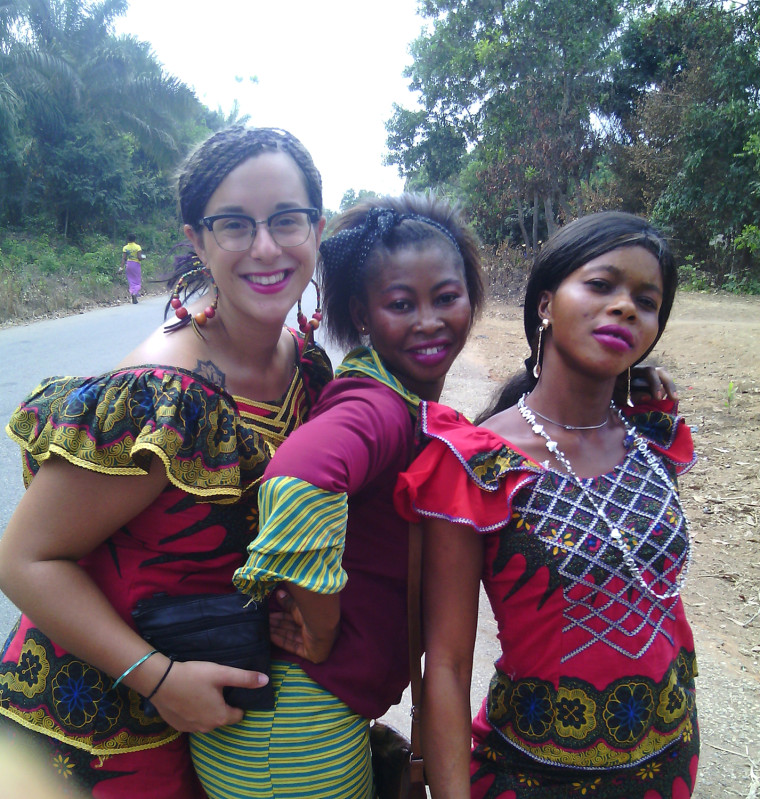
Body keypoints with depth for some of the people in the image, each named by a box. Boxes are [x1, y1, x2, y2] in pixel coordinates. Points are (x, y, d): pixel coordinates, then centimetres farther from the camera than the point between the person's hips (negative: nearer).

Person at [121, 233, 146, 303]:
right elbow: (139, 257, -13)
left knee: (131, 282, 9)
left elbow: (123, 258, -4)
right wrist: (143, 257, 8)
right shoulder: (138, 247, -7)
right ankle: (135, 293, -21)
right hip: (136, 264, -3)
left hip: (128, 264, 3)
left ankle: (134, 299, 5)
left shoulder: (125, 248, 1)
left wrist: (122, 267, -3)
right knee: (138, 281, 7)